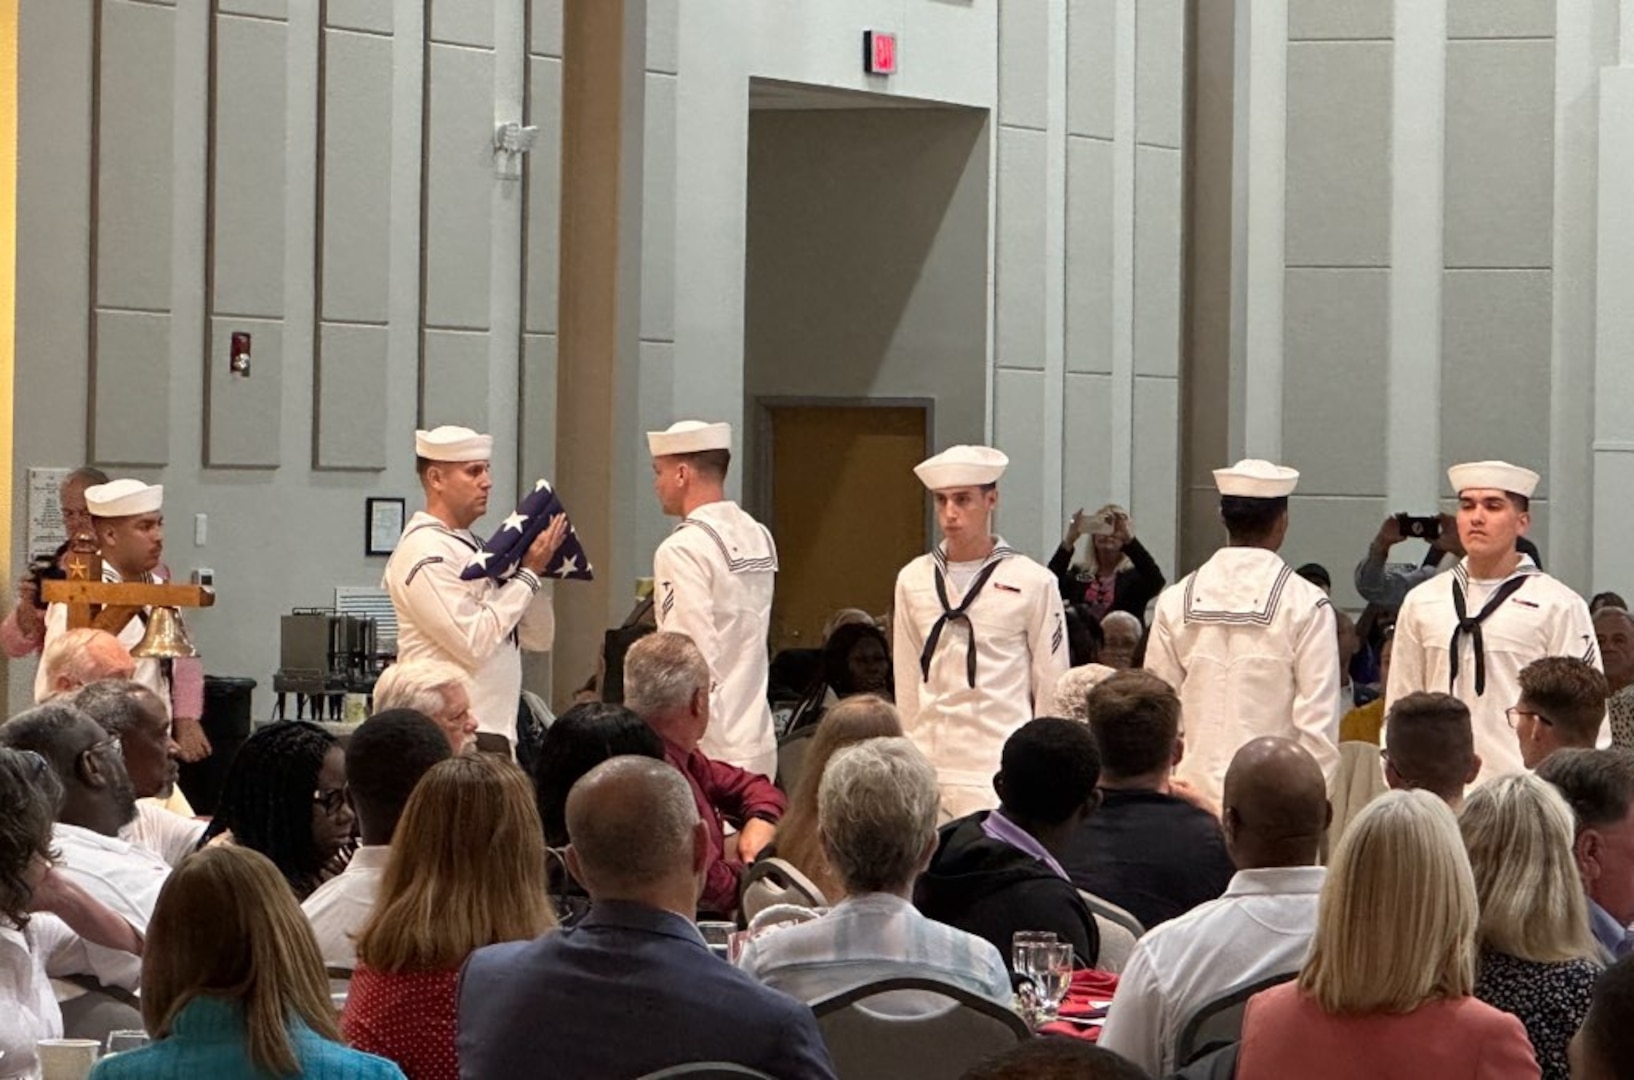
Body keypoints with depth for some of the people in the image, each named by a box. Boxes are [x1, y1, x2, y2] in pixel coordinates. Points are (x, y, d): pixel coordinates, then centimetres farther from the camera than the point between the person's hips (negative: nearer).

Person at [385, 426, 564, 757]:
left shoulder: (476, 548, 16)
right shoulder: (424, 552, -10)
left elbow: (539, 638, 15)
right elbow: (474, 642, -19)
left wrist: (534, 565, 1)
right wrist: (529, 572, -11)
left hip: (495, 733, 8)